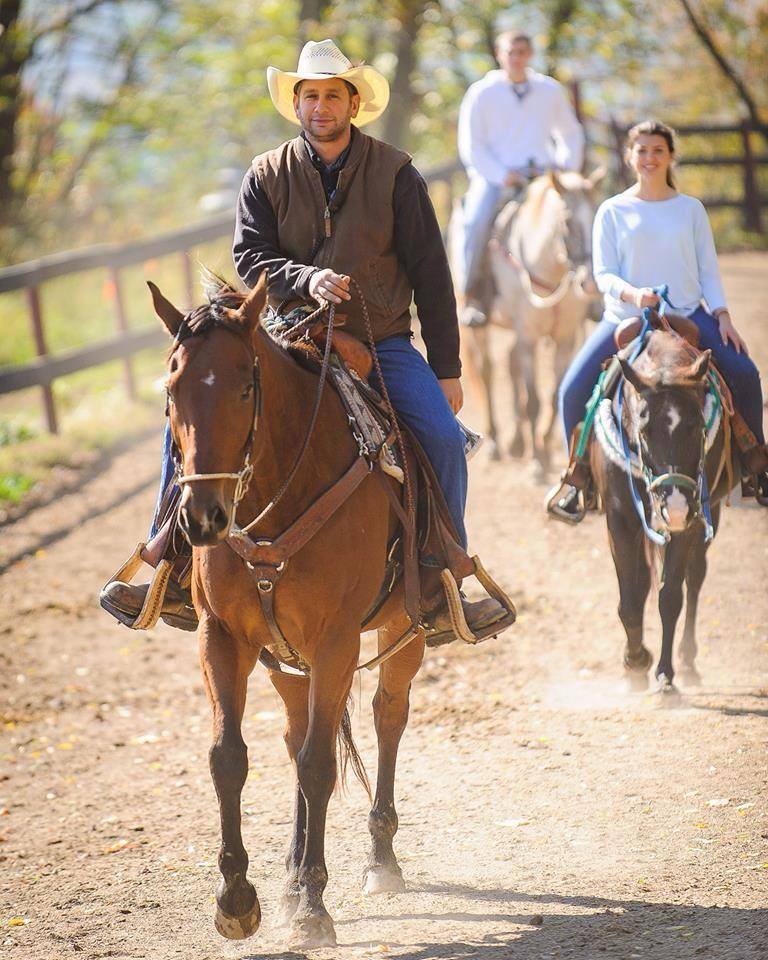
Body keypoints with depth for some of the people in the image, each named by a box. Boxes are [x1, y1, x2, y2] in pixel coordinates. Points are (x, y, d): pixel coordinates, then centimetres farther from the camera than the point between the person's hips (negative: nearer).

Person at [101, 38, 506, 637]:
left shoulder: (395, 173, 0)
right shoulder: (268, 175, 4)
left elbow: (430, 273, 2)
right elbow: (251, 258, -3)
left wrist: (446, 369, -1)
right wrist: (306, 280, -24)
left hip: (382, 343, -1)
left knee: (443, 437, -22)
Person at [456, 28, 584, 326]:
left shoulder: (550, 90, 11)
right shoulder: (482, 93, 2)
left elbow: (571, 134, 20)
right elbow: (471, 145, -1)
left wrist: (568, 170, 2)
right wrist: (502, 176, -14)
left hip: (542, 173, 3)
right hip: (494, 175, -3)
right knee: (477, 220, -30)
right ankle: (469, 298, -20)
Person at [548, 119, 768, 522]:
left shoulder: (690, 209, 8)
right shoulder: (613, 211, 4)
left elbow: (708, 270, 9)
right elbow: (604, 274, -1)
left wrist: (722, 316, -5)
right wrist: (632, 294, -22)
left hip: (687, 315, 1)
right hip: (626, 317, 0)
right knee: (573, 389, -18)